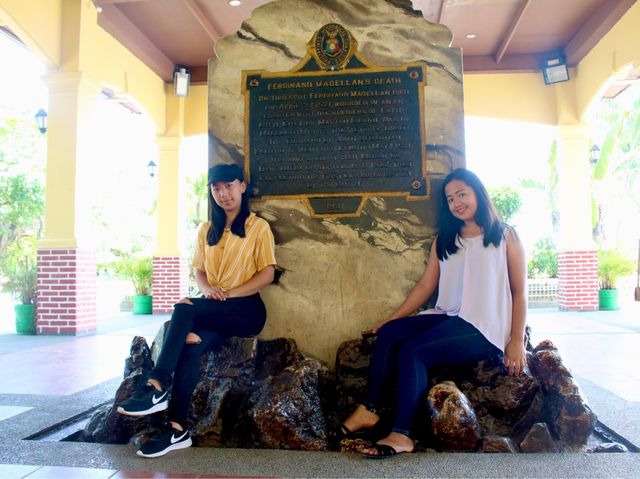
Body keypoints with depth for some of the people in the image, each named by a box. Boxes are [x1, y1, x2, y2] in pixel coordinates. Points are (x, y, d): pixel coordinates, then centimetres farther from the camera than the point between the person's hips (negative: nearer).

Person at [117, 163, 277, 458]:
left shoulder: (258, 227, 3)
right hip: (213, 312, 4)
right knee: (190, 344, -28)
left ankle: (157, 387, -29)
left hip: (246, 310, -4)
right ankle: (178, 428, -26)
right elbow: (199, 270, 19)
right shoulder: (207, 230, 19)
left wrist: (228, 293, -15)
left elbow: (267, 274, -5)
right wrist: (207, 288, -5)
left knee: (184, 309, -30)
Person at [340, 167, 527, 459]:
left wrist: (517, 341, -9)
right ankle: (368, 409, -14)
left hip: (484, 330, -5)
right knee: (389, 333, -18)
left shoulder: (505, 236, 4)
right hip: (447, 318, 6)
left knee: (413, 350, -27)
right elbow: (425, 287, 13)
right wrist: (390, 318, 5)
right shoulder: (444, 240, 17)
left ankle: (401, 435, -23)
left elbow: (519, 292, 0)